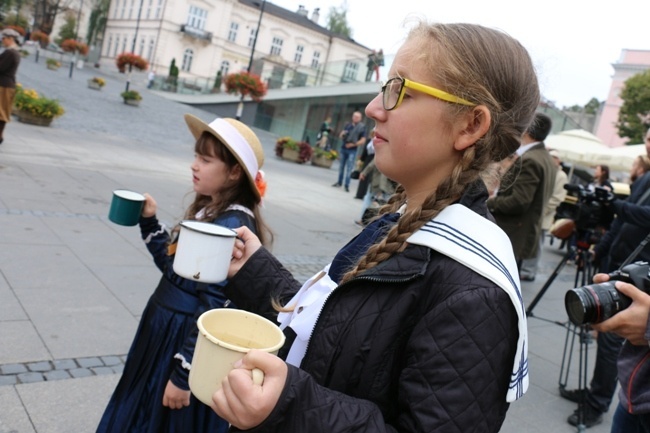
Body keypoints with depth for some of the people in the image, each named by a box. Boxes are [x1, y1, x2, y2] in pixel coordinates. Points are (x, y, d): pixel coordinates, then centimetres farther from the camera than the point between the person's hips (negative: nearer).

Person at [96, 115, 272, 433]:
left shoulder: (232, 226, -25)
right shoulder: (206, 210, 4)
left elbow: (214, 311, -24)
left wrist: (184, 375, -20)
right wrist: (149, 221, 7)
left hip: (188, 344, -9)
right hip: (163, 332, 9)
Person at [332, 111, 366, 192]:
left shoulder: (362, 128, -3)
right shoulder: (348, 125, 10)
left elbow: (363, 141, -7)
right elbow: (341, 136, 14)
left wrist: (353, 144, -17)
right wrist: (342, 134, -10)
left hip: (352, 151, -4)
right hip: (343, 149, 5)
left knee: (349, 168, -8)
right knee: (341, 166, 10)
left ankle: (347, 185, -6)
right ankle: (339, 182, 22)